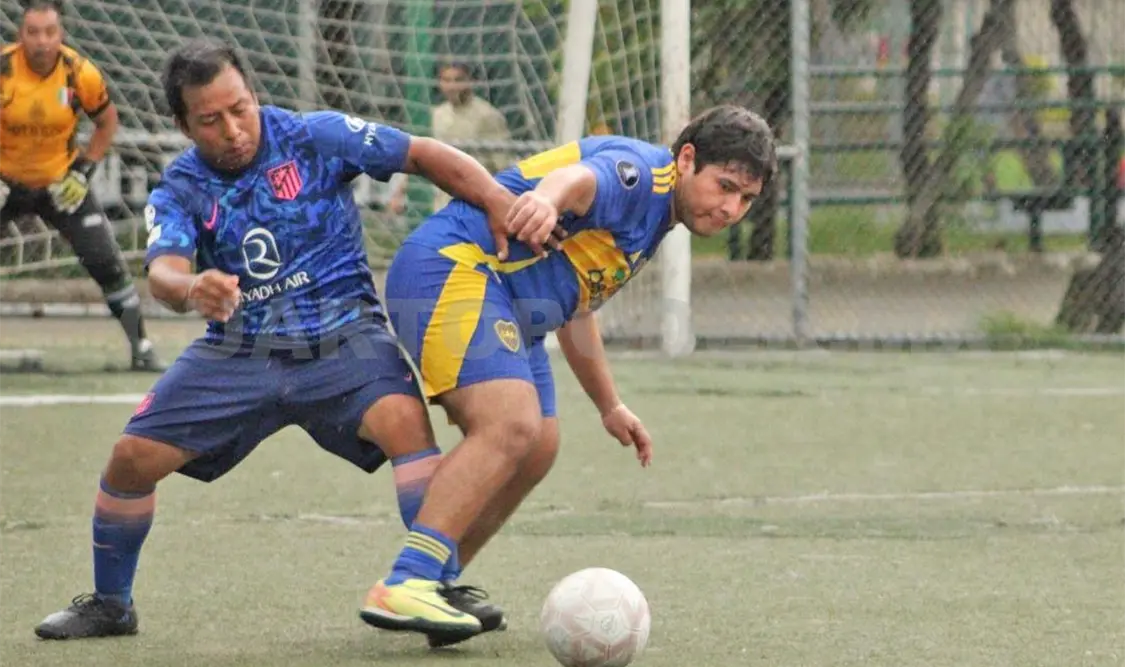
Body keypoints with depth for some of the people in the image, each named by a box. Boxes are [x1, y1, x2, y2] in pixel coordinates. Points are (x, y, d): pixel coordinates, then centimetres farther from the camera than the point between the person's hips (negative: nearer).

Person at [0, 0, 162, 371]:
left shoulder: (80, 73, -15)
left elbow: (107, 120, 4)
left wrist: (83, 171, -5)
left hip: (61, 183, 1)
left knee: (106, 261, -5)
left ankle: (142, 348, 8)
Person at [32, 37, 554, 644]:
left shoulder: (316, 138, -7)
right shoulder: (179, 190, -2)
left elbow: (424, 155, -6)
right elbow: (164, 270, -20)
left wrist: (501, 204, -21)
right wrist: (192, 290, -46)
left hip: (341, 333, -2)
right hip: (238, 350, 2)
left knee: (403, 416, -32)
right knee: (133, 457, -6)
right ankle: (109, 604, 18)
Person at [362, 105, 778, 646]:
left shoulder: (651, 218, 19)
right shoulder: (638, 173, -13)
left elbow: (573, 308, 32)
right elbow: (580, 179, -39)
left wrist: (609, 406, 38)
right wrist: (546, 199, -64)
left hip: (509, 308, 11)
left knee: (537, 449, 9)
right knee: (511, 424, -25)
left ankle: (439, 587, 18)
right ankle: (404, 587, -31)